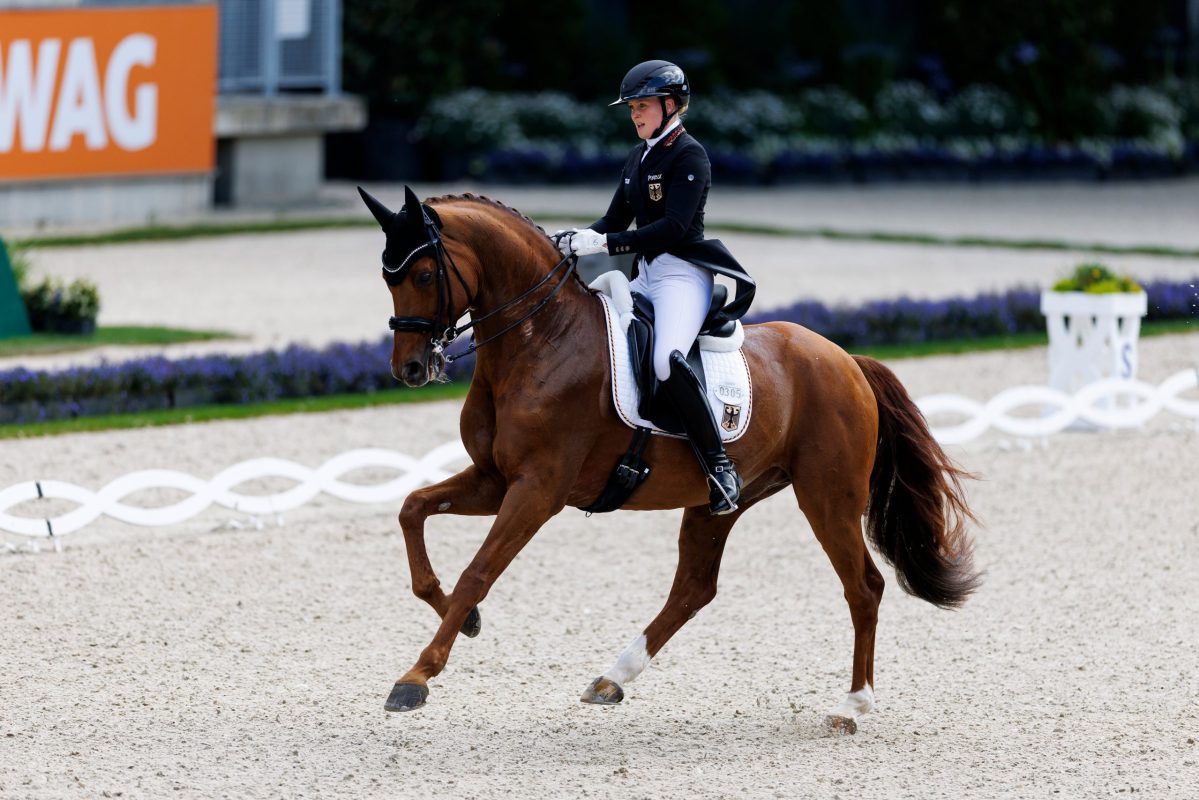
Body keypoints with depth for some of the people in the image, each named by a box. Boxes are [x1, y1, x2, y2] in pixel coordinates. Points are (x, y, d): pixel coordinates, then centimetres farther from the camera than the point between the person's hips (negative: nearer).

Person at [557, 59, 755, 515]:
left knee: (667, 360, -33)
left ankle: (719, 466, -28)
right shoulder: (638, 157, 17)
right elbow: (616, 220, 19)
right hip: (644, 275, 10)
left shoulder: (688, 156, -9)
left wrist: (603, 244, -25)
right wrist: (575, 240, -1)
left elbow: (674, 227, -20)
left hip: (683, 272, -10)